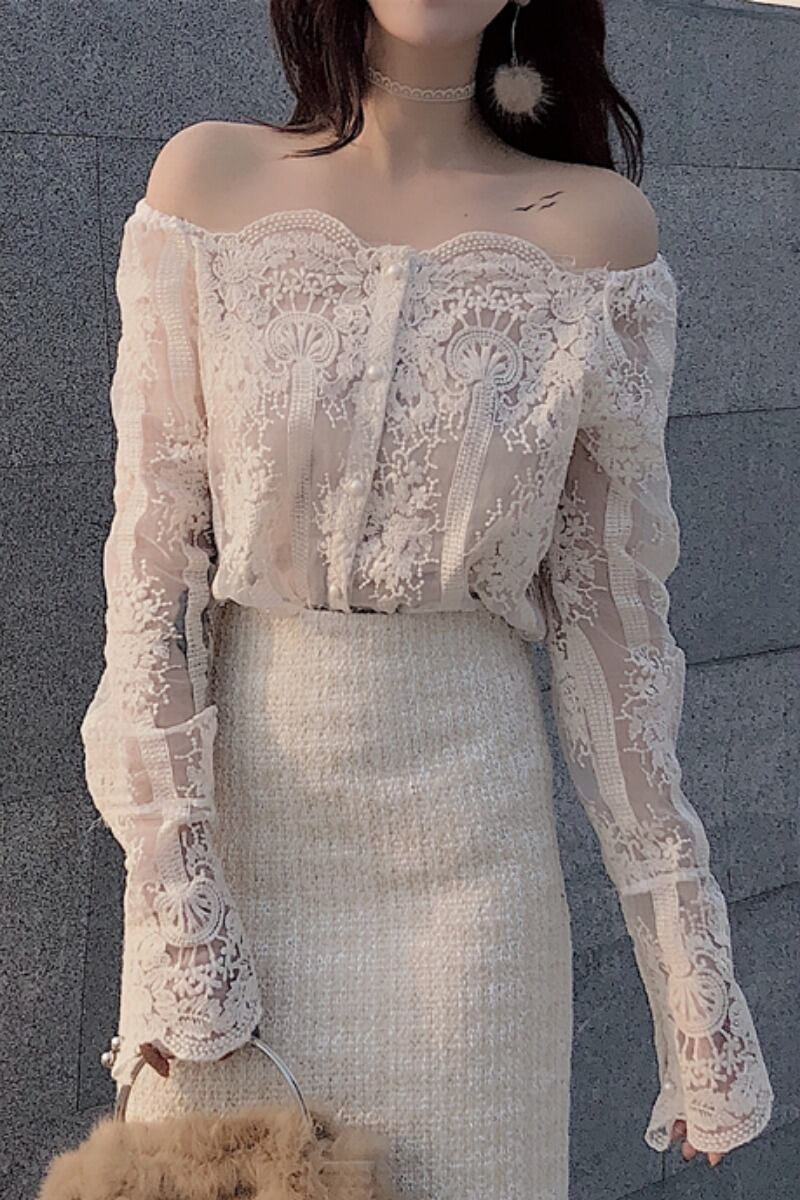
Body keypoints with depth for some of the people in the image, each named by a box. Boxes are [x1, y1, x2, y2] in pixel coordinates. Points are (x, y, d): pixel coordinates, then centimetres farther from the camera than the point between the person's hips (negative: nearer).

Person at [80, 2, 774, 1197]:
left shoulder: (598, 225, -2)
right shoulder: (209, 180, -1)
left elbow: (613, 604, 1)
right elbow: (153, 552, -3)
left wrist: (689, 962, 2)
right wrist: (176, 890, -10)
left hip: (466, 824, 0)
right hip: (234, 817, 1)